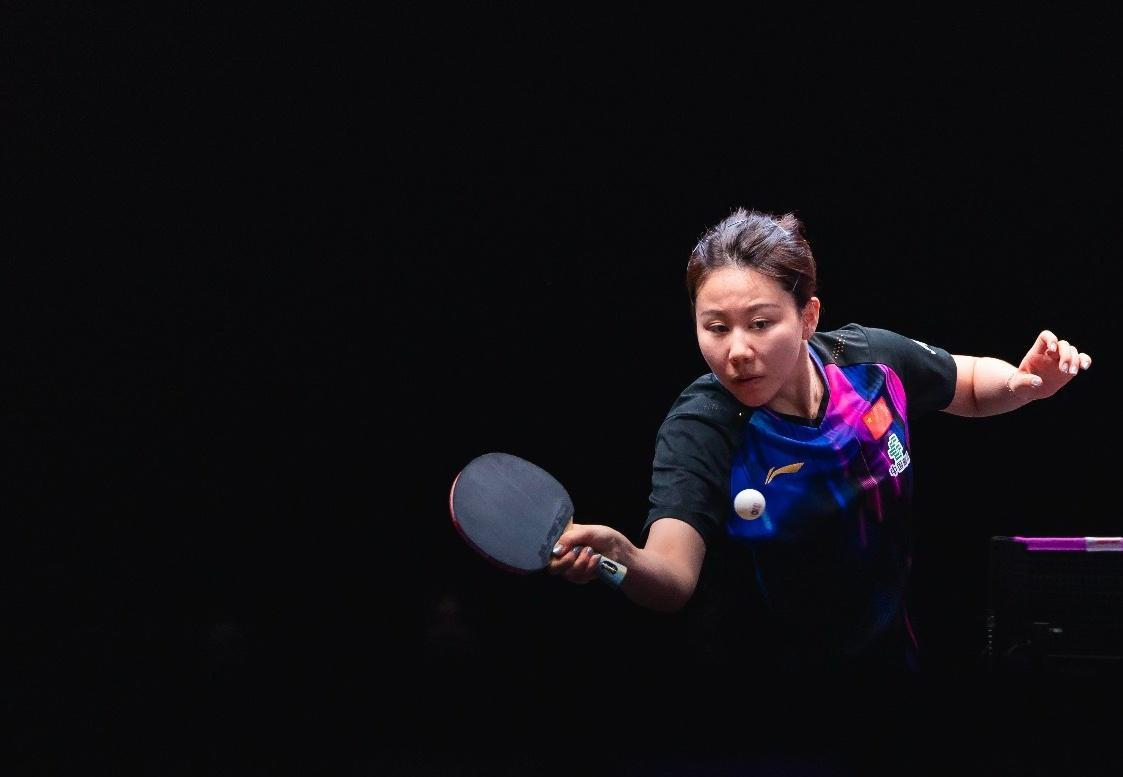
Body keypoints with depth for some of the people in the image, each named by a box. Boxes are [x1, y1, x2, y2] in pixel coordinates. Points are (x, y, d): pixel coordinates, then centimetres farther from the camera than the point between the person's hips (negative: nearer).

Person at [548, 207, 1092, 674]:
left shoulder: (875, 359, -16)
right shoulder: (698, 430, -27)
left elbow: (972, 384, 6)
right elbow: (674, 577, -40)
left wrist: (1024, 382, -16)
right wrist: (624, 559, -63)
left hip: (889, 653, 4)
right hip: (766, 666, -4)